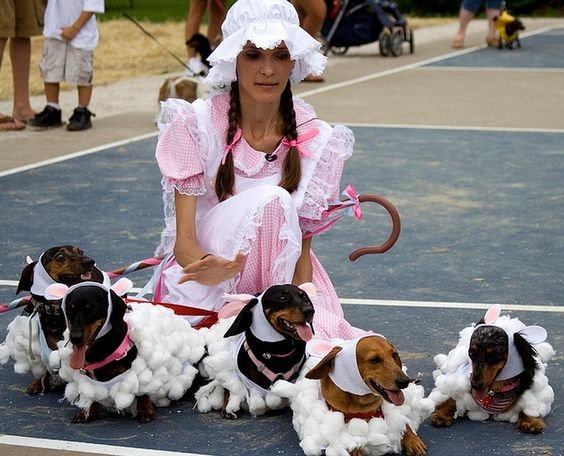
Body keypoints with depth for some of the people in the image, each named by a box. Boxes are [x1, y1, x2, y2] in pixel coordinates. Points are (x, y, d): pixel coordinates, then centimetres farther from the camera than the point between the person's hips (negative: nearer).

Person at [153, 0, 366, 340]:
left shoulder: (317, 141, -6)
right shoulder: (196, 124, -12)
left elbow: (302, 249, -3)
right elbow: (184, 241, -17)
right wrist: (215, 268, -41)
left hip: (279, 276, 2)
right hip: (201, 276, -2)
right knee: (272, 201, -30)